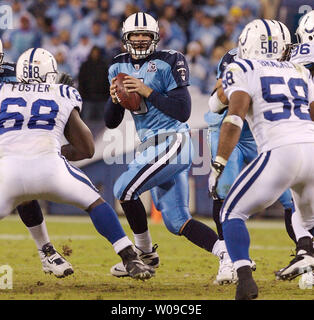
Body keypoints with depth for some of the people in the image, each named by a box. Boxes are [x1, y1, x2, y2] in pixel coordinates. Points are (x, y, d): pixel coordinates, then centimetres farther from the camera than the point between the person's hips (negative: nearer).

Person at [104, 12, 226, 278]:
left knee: (124, 189, -11)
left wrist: (148, 92, -18)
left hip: (172, 141, -8)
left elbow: (183, 111, -15)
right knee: (177, 222, 4)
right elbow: (111, 122, 14)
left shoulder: (167, 64, -8)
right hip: (154, 146, 8)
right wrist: (114, 99, -6)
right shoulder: (120, 68, 13)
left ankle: (145, 254, 4)